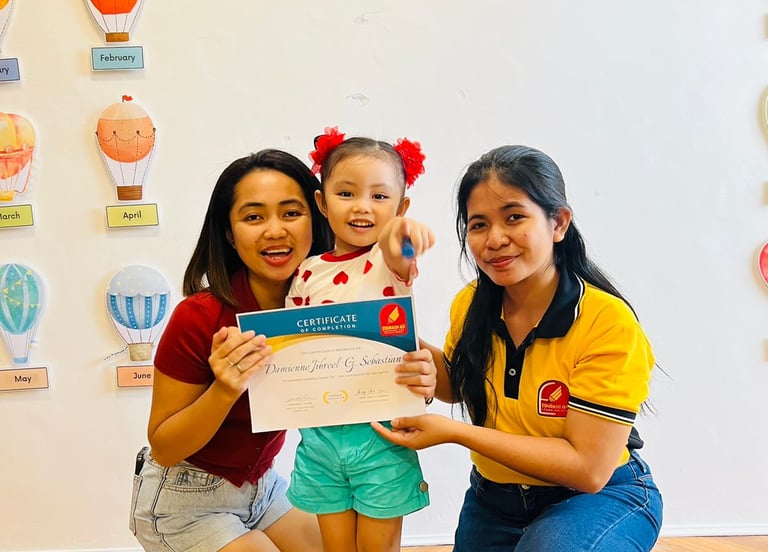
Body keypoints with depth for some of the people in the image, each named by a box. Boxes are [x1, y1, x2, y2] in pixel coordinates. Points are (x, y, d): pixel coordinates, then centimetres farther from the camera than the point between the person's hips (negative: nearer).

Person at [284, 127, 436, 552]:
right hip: (319, 436, 3)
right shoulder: (308, 274, 3)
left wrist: (400, 236, -55)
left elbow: (399, 258, -32)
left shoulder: (393, 259, -7)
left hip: (380, 434, -3)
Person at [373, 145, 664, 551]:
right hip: (494, 498, 5)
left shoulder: (607, 321, -25)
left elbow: (588, 468, -25)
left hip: (600, 496, -5)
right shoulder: (470, 305, -8)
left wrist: (454, 431, -26)